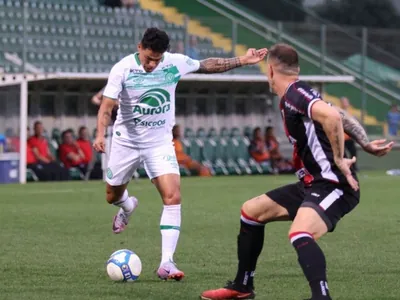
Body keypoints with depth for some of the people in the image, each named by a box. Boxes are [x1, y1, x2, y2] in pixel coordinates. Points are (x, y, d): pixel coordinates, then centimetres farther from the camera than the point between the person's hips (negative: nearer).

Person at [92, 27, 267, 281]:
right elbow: (107, 107, -21)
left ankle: (167, 263, -18)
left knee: (173, 197, -18)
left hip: (160, 143, 0)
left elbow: (207, 65, 6)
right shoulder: (123, 69, -18)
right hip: (126, 141, 0)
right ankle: (128, 206, 56)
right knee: (113, 196, 16)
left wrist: (242, 61, 4)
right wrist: (100, 134, -38)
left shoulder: (175, 63, -11)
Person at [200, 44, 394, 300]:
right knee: (251, 210, 19)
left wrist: (339, 159, -26)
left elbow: (332, 116, -35)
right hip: (312, 184, 11)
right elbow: (342, 117, 19)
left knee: (300, 235, -36)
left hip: (333, 185, -11)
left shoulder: (295, 93, -18)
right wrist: (366, 145, 13)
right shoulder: (295, 95, 13)